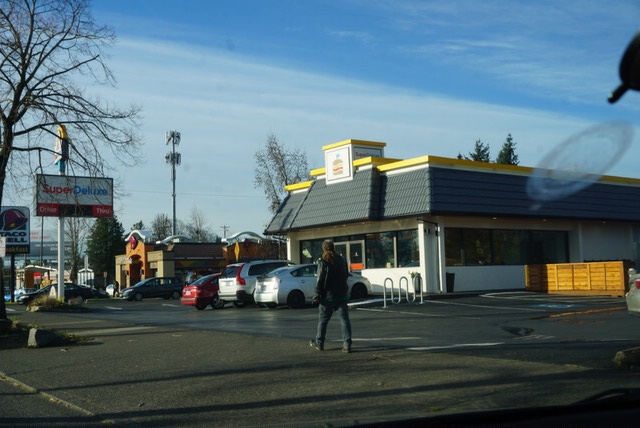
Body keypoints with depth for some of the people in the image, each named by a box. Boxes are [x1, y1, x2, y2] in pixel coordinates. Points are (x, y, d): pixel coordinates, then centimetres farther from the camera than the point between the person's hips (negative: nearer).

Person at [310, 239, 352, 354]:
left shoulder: (323, 262, -12)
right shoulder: (341, 260, 5)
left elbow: (320, 280, -13)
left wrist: (317, 295, -8)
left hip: (328, 296, -4)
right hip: (342, 295, 4)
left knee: (323, 320, 10)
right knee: (344, 319, 1)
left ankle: (319, 343, 20)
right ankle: (347, 345, -4)